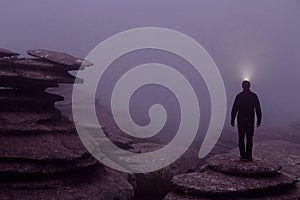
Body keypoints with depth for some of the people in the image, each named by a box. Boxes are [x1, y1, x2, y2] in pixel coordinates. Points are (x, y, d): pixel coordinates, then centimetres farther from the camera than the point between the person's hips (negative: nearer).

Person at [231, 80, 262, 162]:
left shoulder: (239, 96, -5)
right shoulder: (254, 96, 0)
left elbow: (234, 109, -4)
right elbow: (258, 109, 2)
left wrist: (232, 120, 2)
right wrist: (259, 120, 9)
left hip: (241, 119, -1)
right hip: (250, 120, 1)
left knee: (241, 138, 6)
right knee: (249, 138, 7)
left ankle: (243, 156, 1)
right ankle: (249, 156, 4)